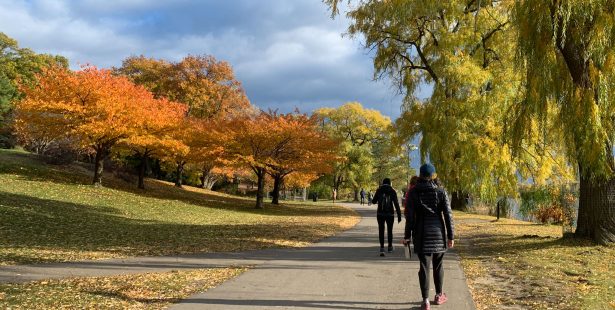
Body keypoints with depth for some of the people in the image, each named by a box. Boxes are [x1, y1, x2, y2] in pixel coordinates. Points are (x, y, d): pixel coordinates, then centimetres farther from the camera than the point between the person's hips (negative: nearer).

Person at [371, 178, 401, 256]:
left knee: (381, 231, 3)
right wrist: (399, 215, -6)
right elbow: (396, 204, -8)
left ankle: (382, 247, -13)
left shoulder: (379, 190, 0)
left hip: (380, 214, 0)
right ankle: (390, 247, 29)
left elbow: (373, 201, 8)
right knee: (390, 230, 17)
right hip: (390, 214, 0)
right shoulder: (392, 191, -3)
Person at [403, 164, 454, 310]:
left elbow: (410, 216, -5)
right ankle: (439, 295, 28)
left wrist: (407, 236, 2)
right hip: (438, 233, 1)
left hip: (421, 233, 0)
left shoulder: (414, 192, -3)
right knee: (438, 265, 15)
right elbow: (448, 215, -5)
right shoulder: (441, 192, -2)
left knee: (424, 266, 2)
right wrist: (451, 236, 0)